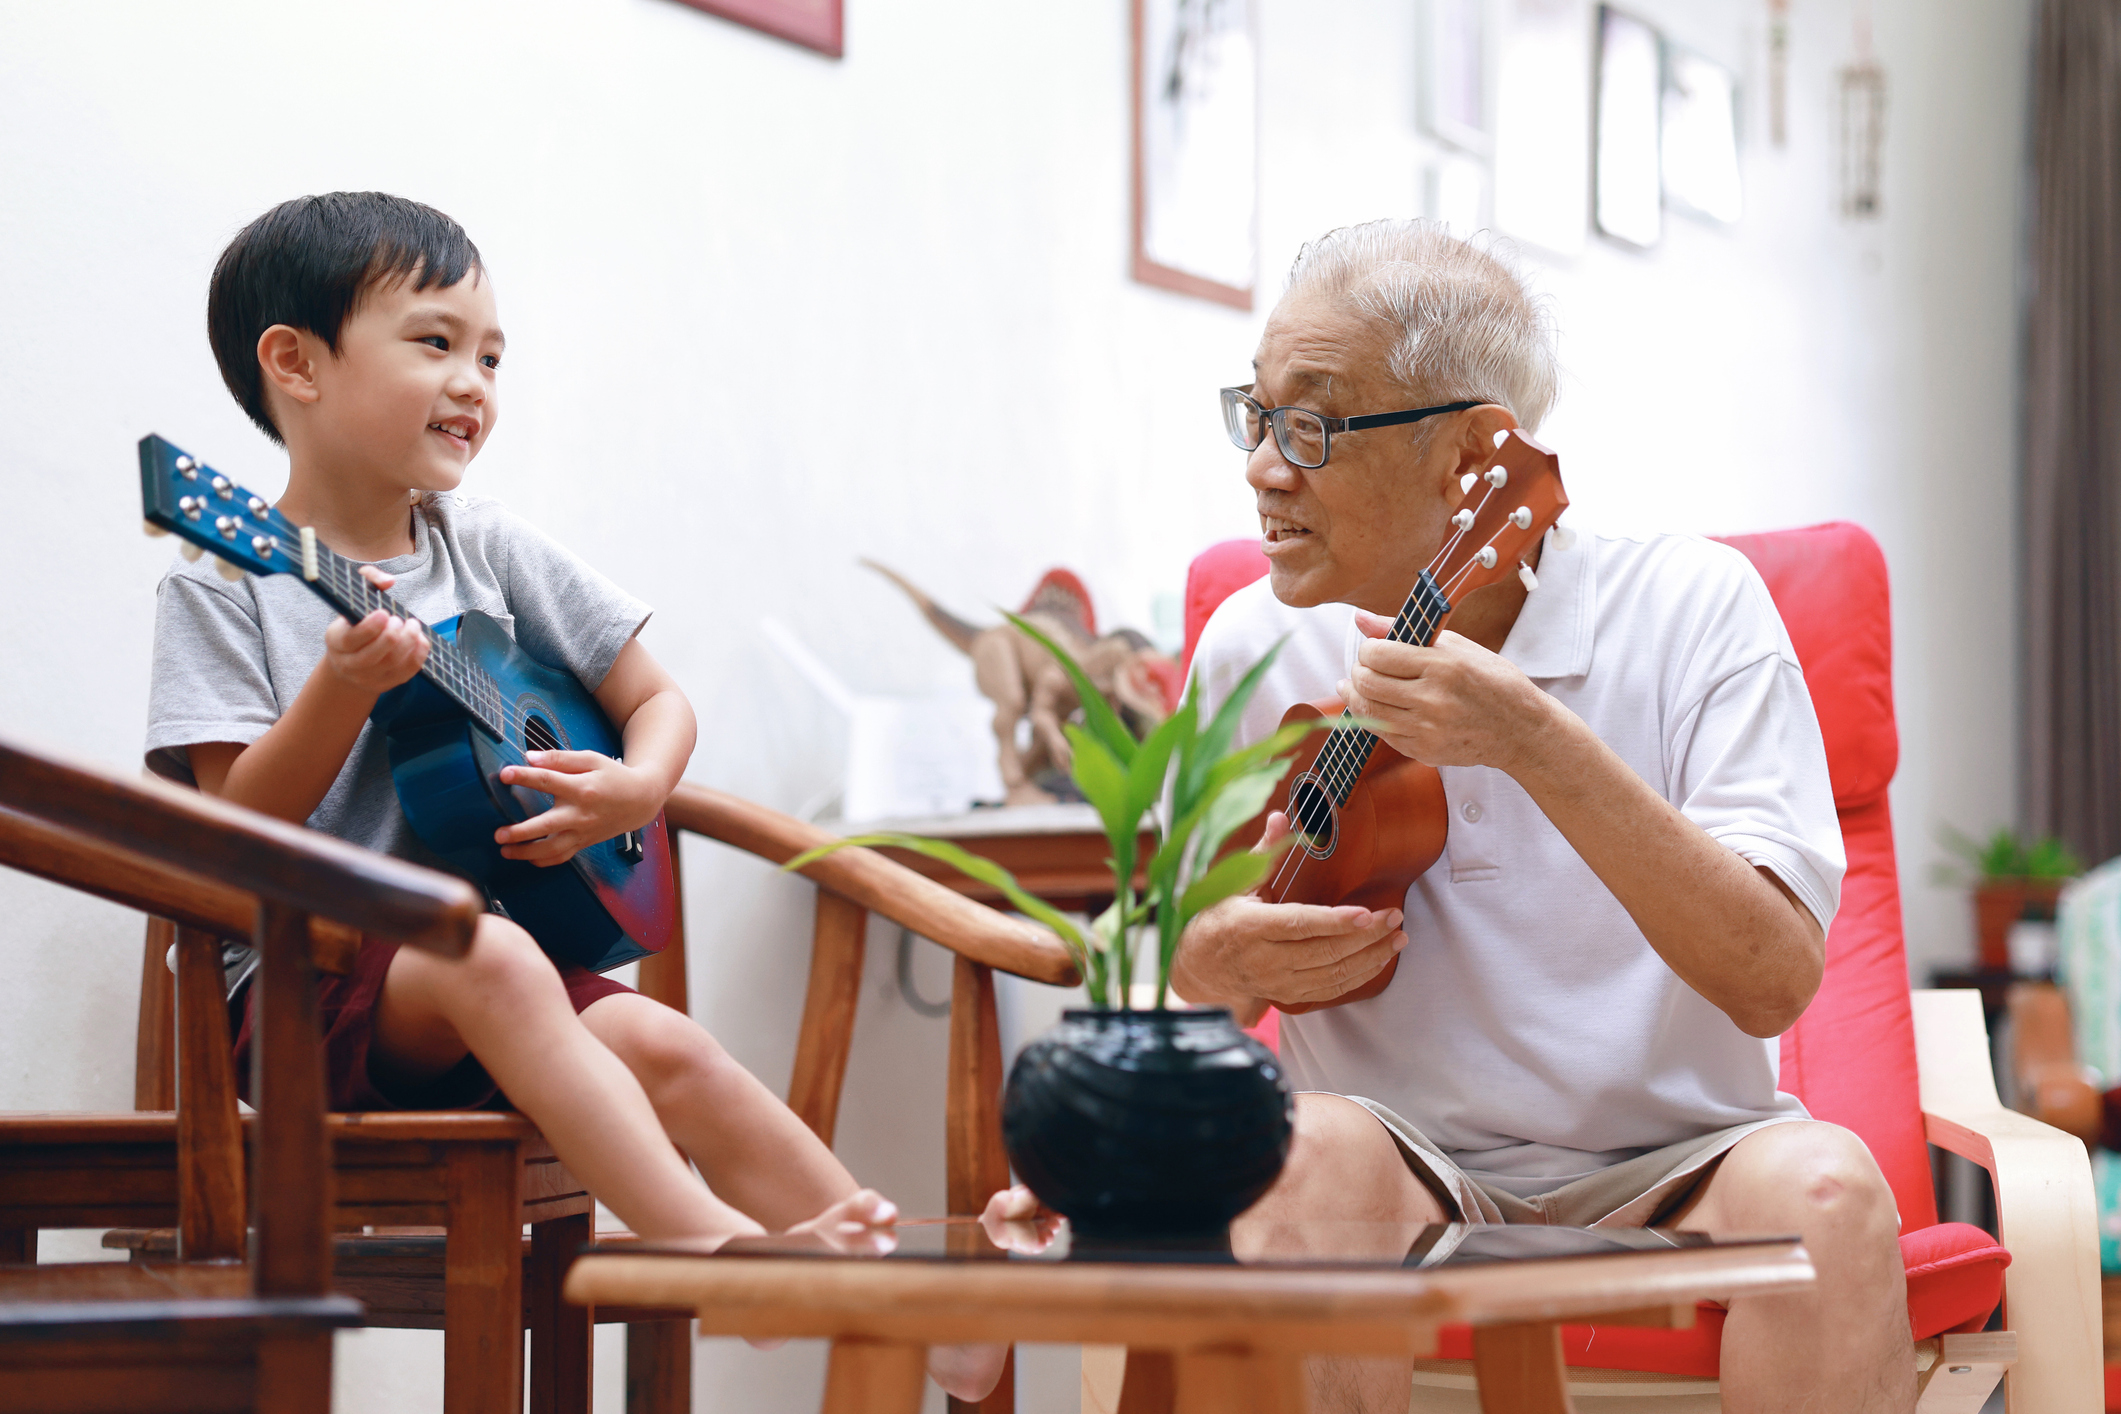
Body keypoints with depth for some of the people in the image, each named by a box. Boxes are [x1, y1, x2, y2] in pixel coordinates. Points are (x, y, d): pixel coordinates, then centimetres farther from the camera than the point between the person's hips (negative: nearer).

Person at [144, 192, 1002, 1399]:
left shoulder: (489, 550, 10)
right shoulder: (227, 589, -3)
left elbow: (656, 697, 14)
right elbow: (239, 829, -10)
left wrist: (635, 789, -8)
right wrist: (345, 688, -25)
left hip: (474, 954, 5)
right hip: (304, 985, -4)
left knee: (664, 1046, -21)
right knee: (488, 958, -34)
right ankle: (717, 1244, -42)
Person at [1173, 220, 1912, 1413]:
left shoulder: (1691, 608, -7)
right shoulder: (1253, 651, 2)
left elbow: (1776, 983, -19)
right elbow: (1177, 959, 14)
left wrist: (1535, 742, -29)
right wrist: (1212, 966, -11)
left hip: (1667, 1177, -1)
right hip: (1407, 1168, 2)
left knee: (1821, 1185, -33)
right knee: (1310, 1148, -32)